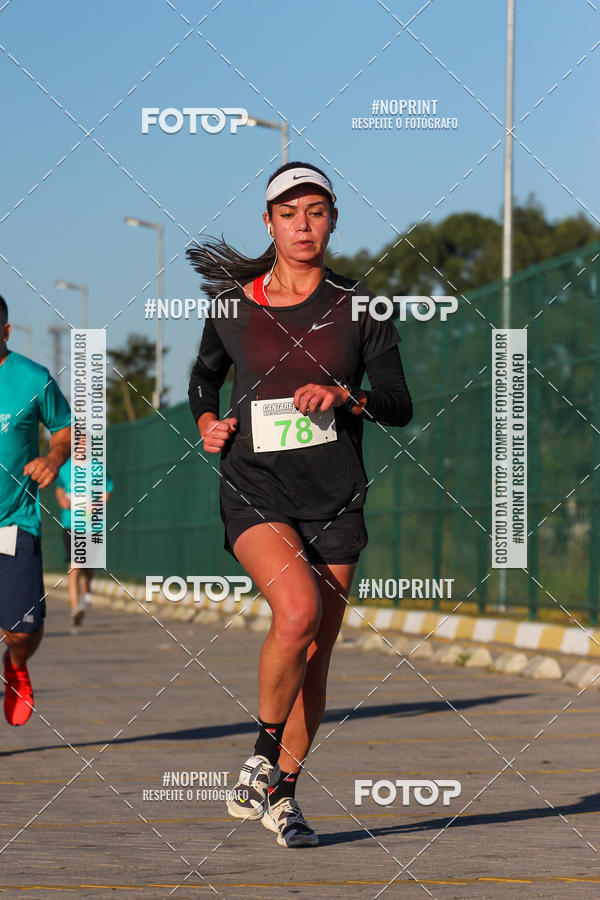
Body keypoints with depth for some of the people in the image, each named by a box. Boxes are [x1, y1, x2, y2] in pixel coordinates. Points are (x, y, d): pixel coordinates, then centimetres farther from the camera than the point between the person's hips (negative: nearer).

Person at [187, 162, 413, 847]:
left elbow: (399, 406, -1)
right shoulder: (232, 305, 3)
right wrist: (207, 420, 4)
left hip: (334, 500, 2)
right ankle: (263, 752, -6)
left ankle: (282, 793, 23)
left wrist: (345, 395, -19)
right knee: (297, 610, -27)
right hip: (255, 491, -2)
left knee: (314, 653, 4)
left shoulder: (357, 310, 3)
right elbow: (205, 375, 23)